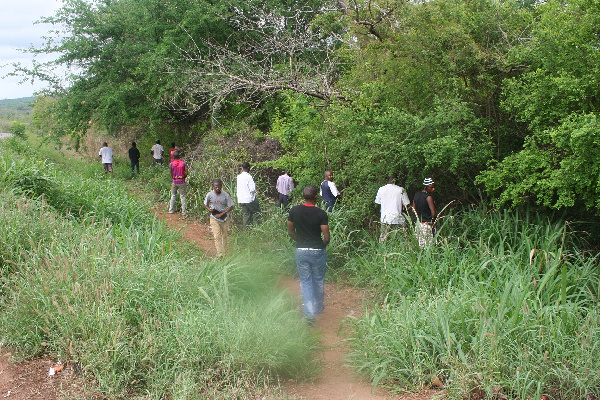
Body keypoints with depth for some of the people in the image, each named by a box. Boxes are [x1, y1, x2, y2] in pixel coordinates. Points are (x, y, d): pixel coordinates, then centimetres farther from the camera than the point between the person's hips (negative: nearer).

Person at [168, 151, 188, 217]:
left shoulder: (171, 164, -5)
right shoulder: (183, 163, -5)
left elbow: (171, 174, 1)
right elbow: (186, 173, -7)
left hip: (175, 181, 1)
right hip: (182, 182, -1)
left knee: (173, 196, 16)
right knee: (182, 197, 3)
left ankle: (171, 210, 23)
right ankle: (183, 212, 3)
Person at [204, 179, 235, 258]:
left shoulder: (226, 195, -7)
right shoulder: (210, 195, -4)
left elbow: (231, 207, -6)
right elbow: (205, 205, 10)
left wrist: (221, 214, -14)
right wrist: (209, 209, -13)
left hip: (224, 218, 1)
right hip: (214, 218, -1)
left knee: (225, 236, 10)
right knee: (217, 236, -11)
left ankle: (224, 253, 26)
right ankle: (220, 254, -14)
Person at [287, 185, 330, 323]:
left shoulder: (294, 211, -6)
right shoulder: (321, 214, -15)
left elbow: (290, 232, 4)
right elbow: (326, 237, -14)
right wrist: (322, 245, 7)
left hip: (301, 251, 2)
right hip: (318, 251, -2)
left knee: (305, 281, 9)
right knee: (319, 281, 18)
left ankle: (309, 313, 2)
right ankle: (318, 307, 34)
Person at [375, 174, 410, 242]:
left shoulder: (381, 189, 2)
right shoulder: (401, 190, -6)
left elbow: (377, 202, 14)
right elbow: (406, 204, -3)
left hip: (385, 218, 3)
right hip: (397, 219, -3)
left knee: (383, 239, 7)